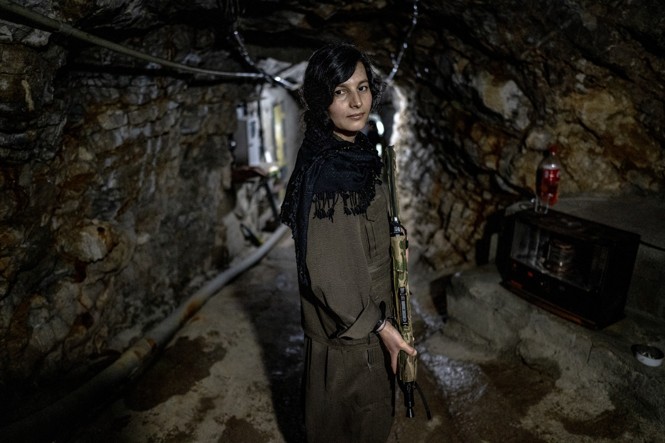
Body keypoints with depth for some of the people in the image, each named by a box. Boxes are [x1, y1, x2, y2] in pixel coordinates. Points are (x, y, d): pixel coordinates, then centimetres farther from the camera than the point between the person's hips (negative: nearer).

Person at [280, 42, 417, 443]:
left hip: (370, 315, 8)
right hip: (344, 330, -8)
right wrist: (378, 323, -20)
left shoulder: (361, 154, 3)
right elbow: (324, 267, -26)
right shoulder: (321, 170, -26)